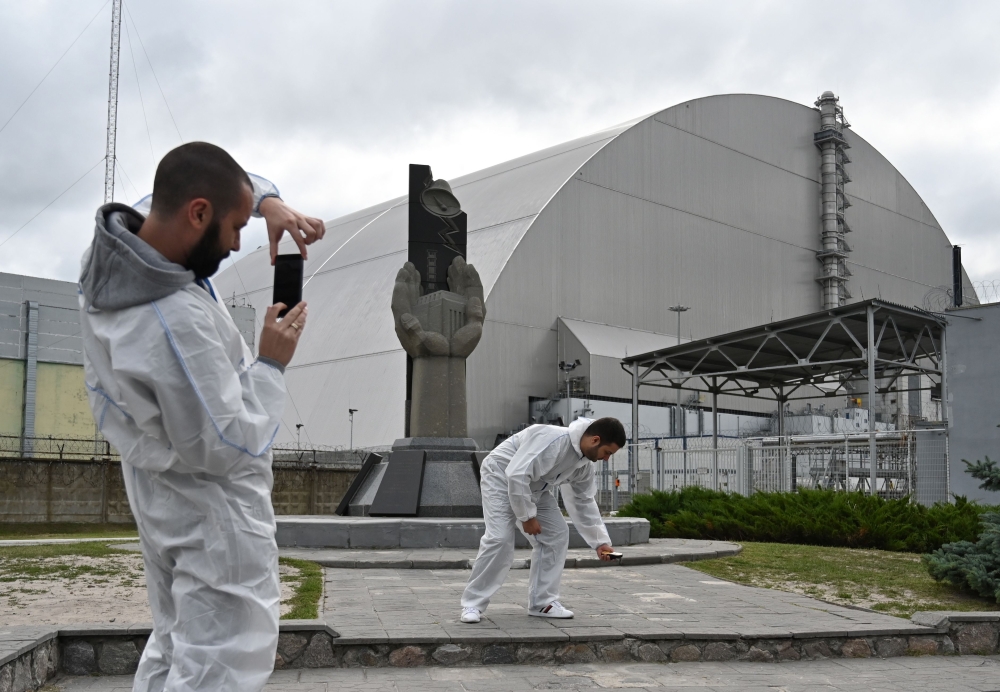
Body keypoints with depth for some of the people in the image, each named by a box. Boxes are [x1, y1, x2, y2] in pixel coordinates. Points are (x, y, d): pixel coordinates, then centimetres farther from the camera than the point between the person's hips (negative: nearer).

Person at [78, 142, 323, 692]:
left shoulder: (114, 242, -8)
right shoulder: (177, 322, -35)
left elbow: (201, 181, 9)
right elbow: (232, 447, -26)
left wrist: (269, 202, -8)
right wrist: (271, 364, -14)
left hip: (159, 493, 10)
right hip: (211, 508, -10)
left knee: (174, 646, 22)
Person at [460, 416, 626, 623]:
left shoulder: (585, 463, -7)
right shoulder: (553, 440, -35)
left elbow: (584, 501, 6)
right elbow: (517, 475, -37)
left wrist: (600, 541, 2)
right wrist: (527, 516, -27)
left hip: (535, 488, 9)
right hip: (501, 476, -9)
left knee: (557, 535, -1)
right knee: (499, 538, -21)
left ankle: (543, 602, 5)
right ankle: (473, 604, -9)